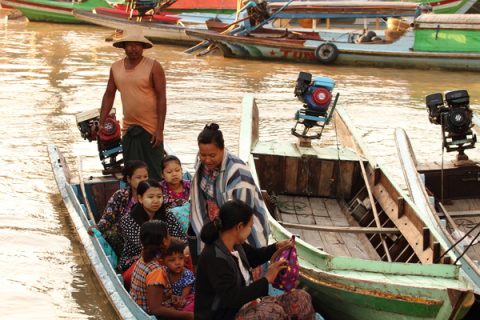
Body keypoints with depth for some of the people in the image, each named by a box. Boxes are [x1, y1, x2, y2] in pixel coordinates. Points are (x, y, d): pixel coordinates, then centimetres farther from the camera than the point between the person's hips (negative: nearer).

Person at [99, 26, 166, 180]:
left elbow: (162, 98, -11)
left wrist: (160, 130, -16)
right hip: (128, 128, 5)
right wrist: (101, 123, 11)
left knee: (153, 173, -1)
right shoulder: (116, 67, 6)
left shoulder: (153, 67, -9)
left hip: (150, 128, -5)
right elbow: (109, 95, 15)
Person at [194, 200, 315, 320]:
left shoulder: (235, 245, 2)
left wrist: (276, 247, 12)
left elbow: (254, 256, 26)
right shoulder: (215, 258, -27)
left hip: (243, 306, 9)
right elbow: (233, 298, -30)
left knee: (301, 298, -2)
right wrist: (266, 279, -23)